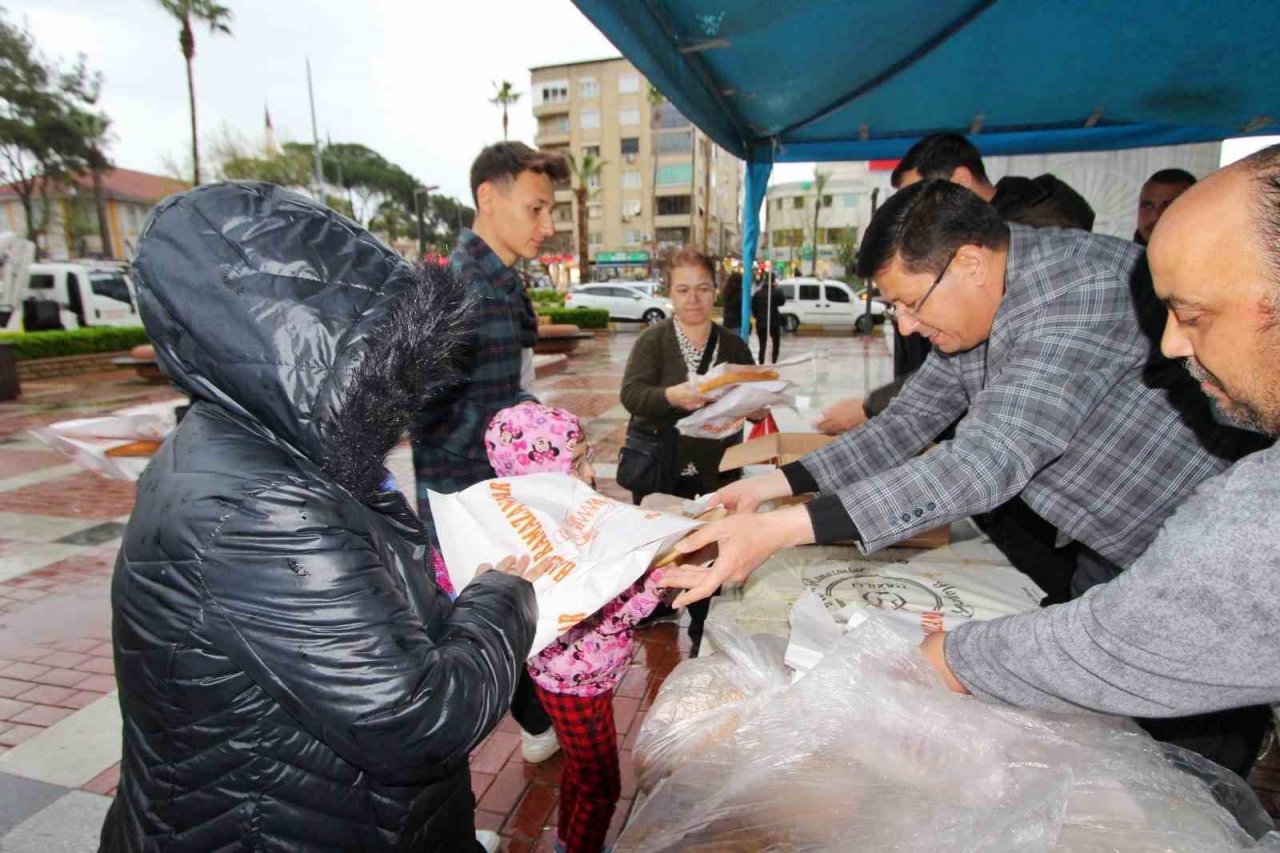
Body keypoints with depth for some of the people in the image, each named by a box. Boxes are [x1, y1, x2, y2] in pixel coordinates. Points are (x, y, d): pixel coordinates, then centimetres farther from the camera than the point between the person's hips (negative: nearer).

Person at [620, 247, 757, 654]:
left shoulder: (733, 345, 5)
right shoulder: (653, 339, -4)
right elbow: (631, 393, -17)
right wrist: (671, 396, -36)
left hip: (714, 470, 2)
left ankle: (703, 630, 31)